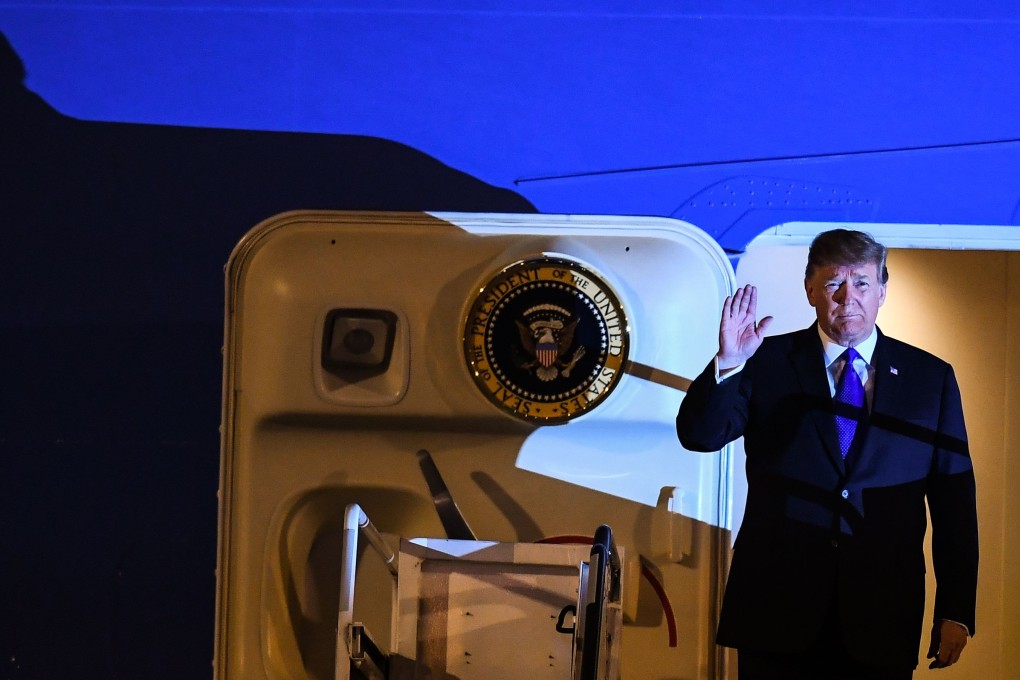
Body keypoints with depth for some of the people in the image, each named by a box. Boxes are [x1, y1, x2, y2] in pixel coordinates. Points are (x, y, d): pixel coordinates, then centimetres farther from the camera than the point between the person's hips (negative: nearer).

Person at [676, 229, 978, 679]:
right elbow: (698, 436, -5)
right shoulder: (768, 363, 5)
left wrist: (956, 612, 1)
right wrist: (727, 364, -22)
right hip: (777, 610, 0)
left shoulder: (931, 377, 7)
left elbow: (955, 502, 6)